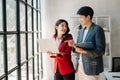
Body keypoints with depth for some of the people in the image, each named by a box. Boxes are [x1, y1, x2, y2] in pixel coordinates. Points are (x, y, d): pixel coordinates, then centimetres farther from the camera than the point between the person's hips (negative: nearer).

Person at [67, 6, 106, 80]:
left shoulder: (98, 29, -10)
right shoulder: (81, 31, 11)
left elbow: (101, 51, -14)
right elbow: (79, 49, 13)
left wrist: (84, 51, -24)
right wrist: (74, 46, -8)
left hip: (91, 67, -7)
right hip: (81, 66, 7)